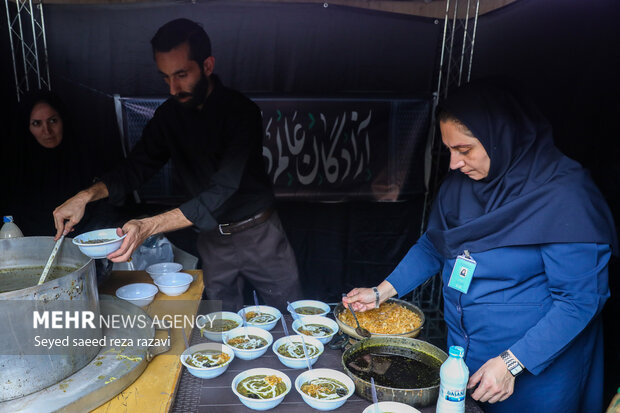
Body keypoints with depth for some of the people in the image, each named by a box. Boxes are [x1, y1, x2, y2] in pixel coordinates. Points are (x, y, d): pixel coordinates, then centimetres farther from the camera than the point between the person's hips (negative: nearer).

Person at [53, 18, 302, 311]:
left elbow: (222, 191, -29)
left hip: (260, 235, -3)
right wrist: (87, 195, -17)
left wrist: (148, 227, -38)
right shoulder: (169, 115, -3)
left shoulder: (241, 112, -21)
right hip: (213, 240, 4)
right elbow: (134, 168, 3)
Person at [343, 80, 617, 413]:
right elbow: (432, 246, 8)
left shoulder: (563, 194, -23)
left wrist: (510, 363, -24)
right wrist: (381, 293, -1)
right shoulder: (461, 180, -4)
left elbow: (579, 299, -20)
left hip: (536, 366, -5)